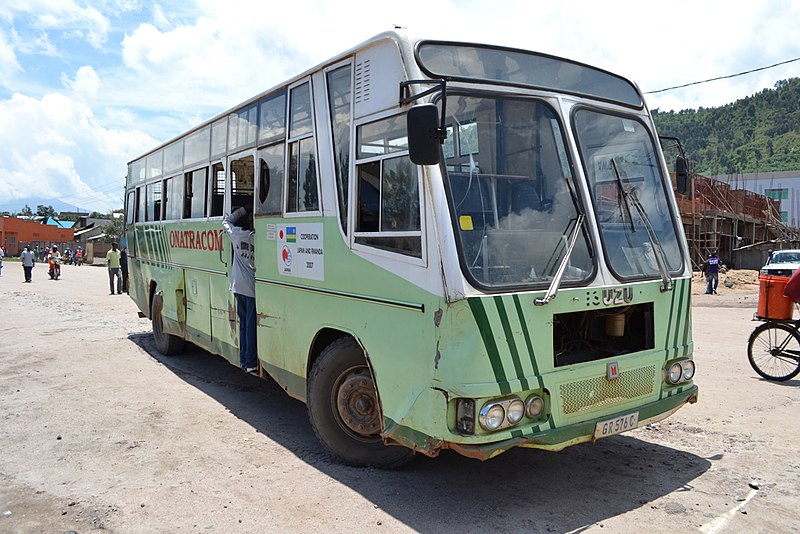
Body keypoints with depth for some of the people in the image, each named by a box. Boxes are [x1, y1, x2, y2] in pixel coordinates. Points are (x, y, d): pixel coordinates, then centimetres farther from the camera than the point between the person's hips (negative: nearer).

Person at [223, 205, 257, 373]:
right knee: (252, 326, -1)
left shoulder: (237, 234, 2)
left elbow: (226, 222, 21)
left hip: (238, 286, 5)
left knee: (243, 324, 15)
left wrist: (243, 210, 21)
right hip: (253, 288, -5)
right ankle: (251, 363, 3)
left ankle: (243, 359, 20)